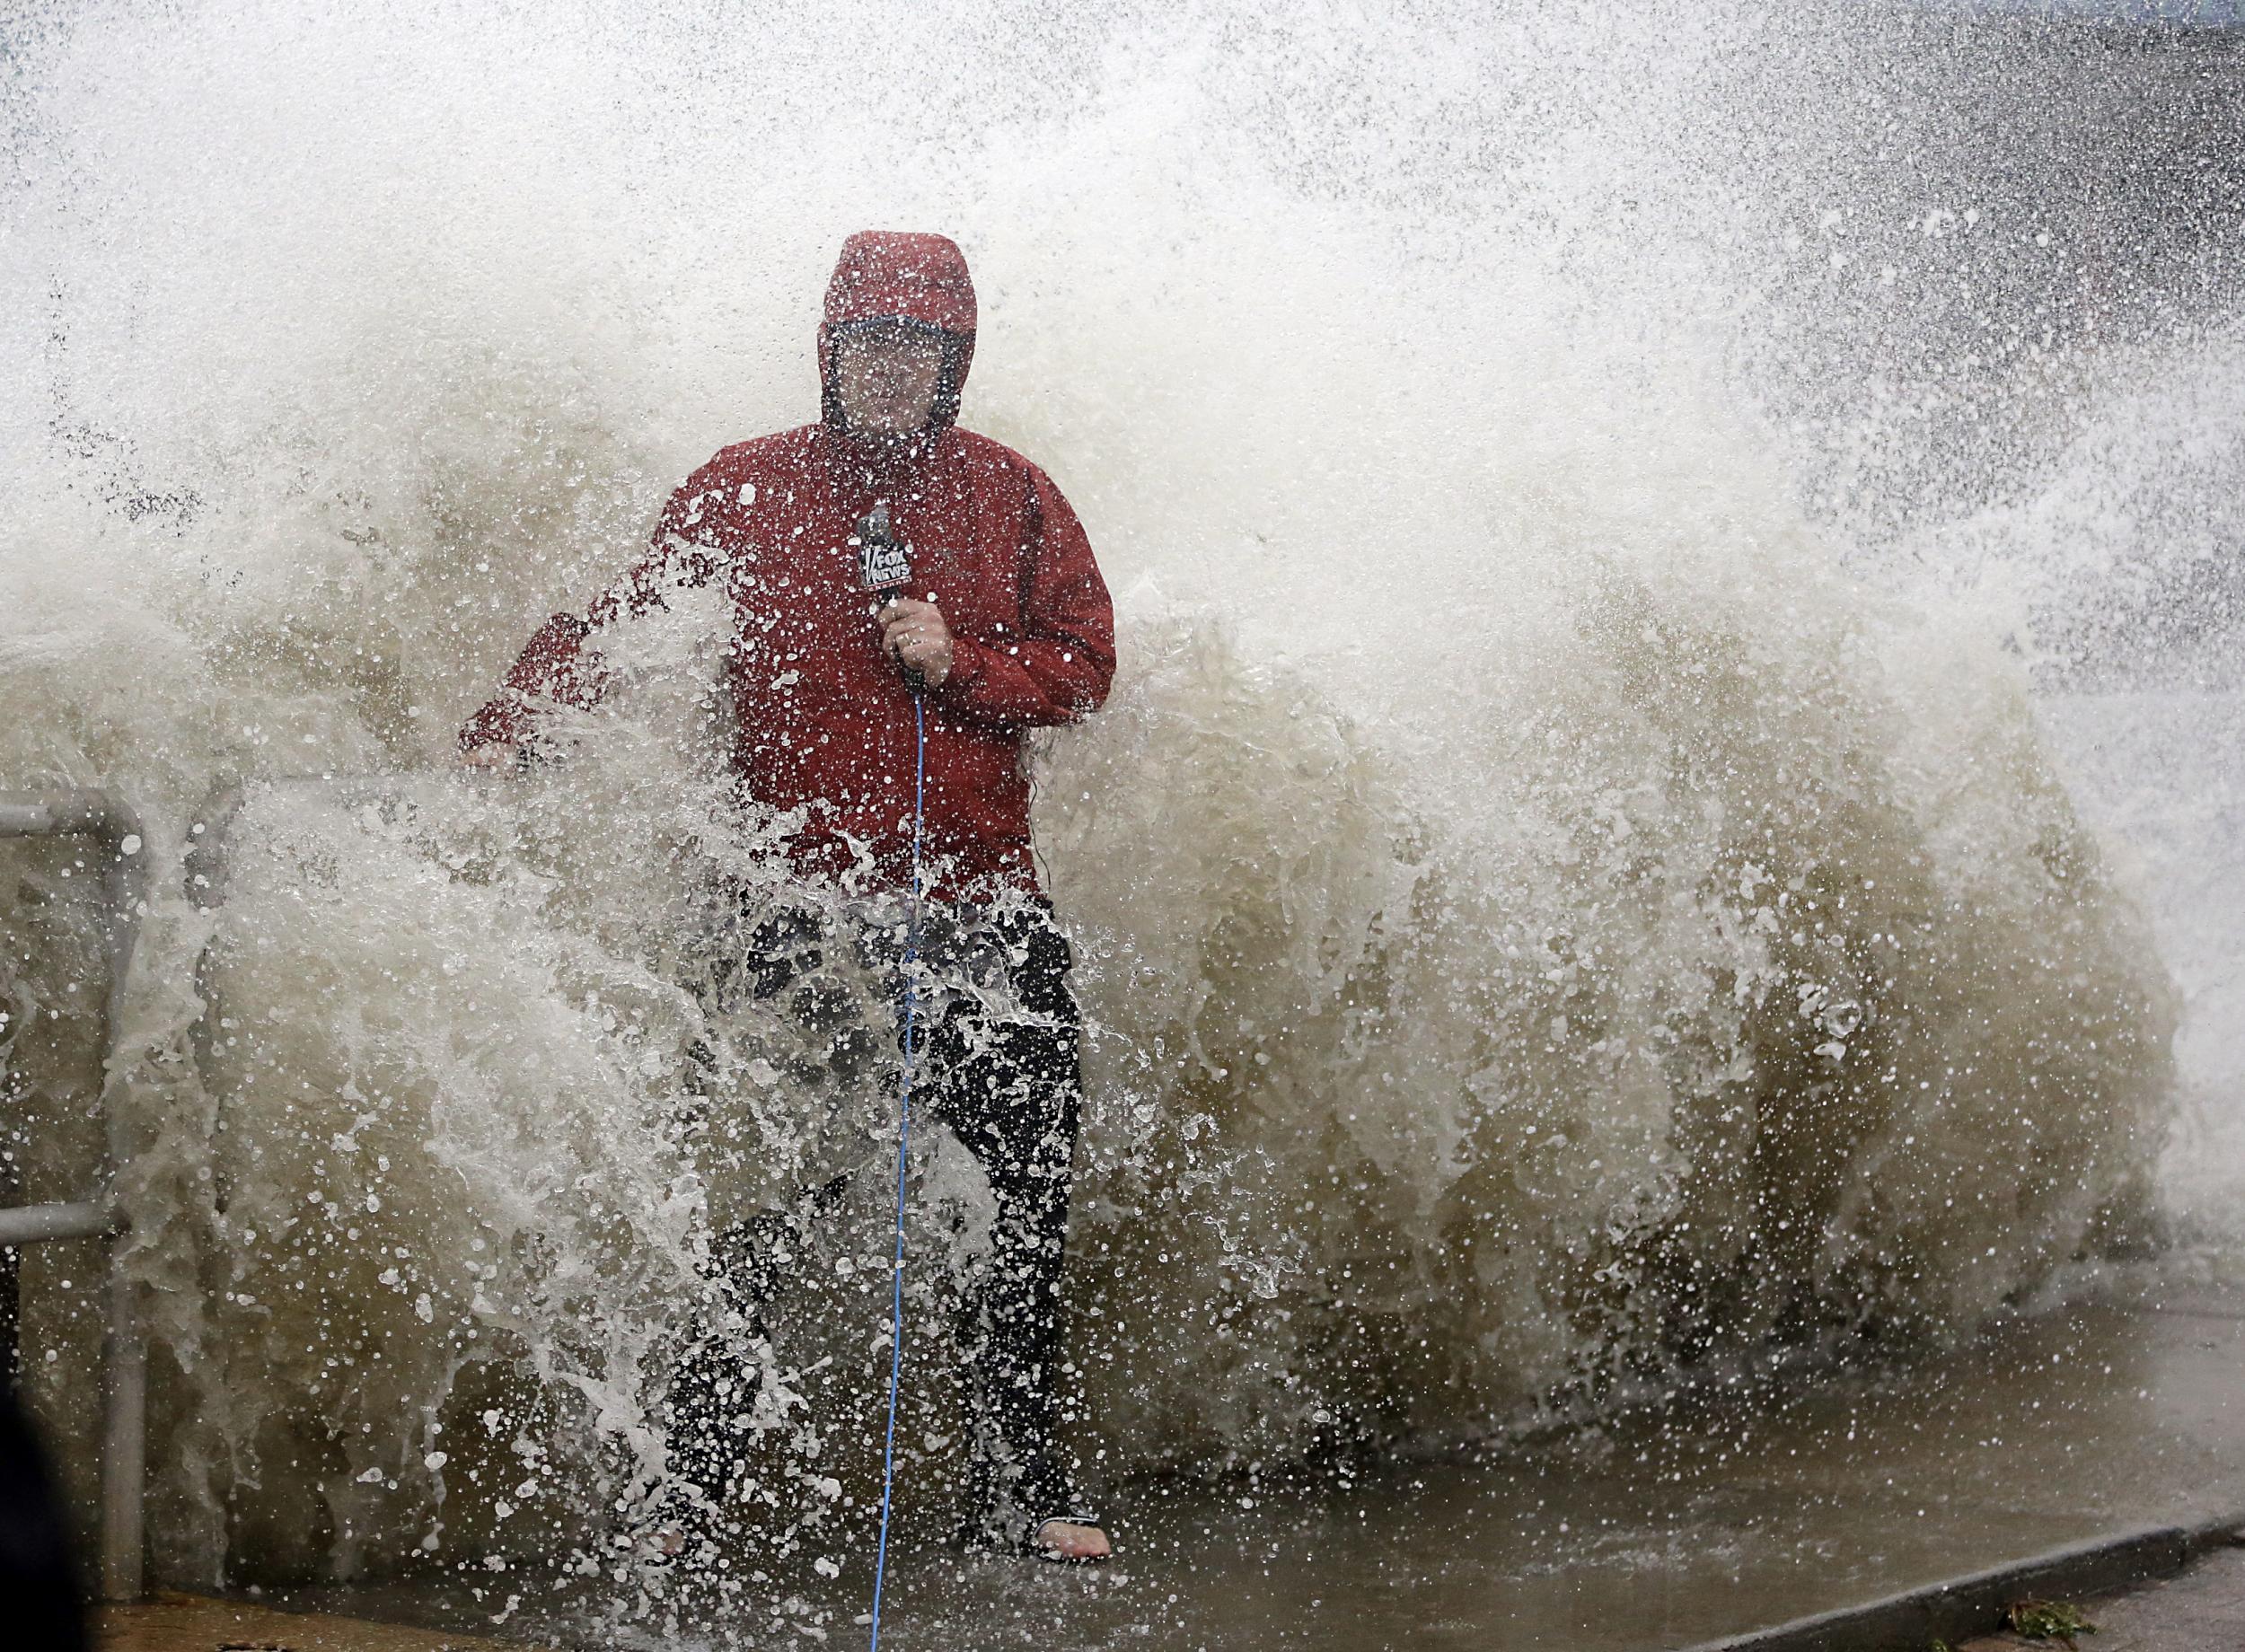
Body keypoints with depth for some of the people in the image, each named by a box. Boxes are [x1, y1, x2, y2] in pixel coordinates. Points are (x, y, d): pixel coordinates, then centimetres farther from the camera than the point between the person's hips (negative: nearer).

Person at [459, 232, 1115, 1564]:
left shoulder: (1010, 496, 8)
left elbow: (1083, 667, 8)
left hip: (979, 892, 2)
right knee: (766, 1186, -7)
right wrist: (506, 734, -14)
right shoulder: (744, 494, 4)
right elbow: (614, 624, 1)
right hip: (800, 893, -2)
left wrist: (957, 663, -10)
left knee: (1025, 1190, 1)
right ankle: (685, 1485, 2)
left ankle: (1020, 1489, 12)